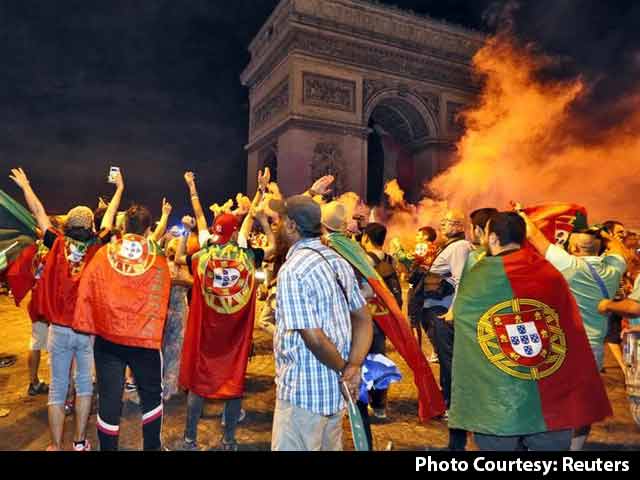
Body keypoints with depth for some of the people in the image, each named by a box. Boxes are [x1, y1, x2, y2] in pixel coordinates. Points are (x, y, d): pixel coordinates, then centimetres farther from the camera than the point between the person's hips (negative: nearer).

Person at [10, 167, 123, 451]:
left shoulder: (58, 244, -4)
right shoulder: (97, 248, -3)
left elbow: (39, 213, 10)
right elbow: (109, 216, 11)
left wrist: (25, 186, 25)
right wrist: (119, 188, 25)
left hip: (59, 329, 0)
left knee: (57, 389, 8)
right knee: (84, 384, 12)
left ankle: (56, 446, 15)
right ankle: (80, 442, 20)